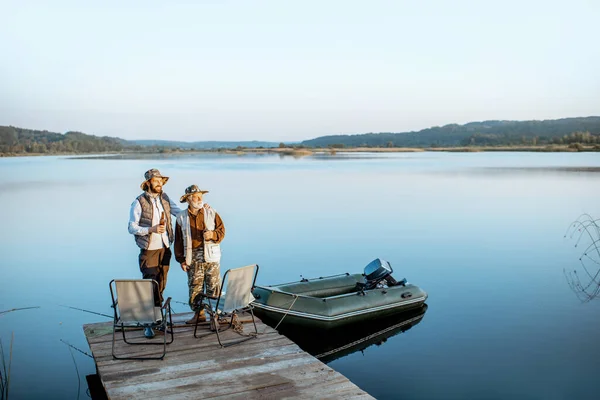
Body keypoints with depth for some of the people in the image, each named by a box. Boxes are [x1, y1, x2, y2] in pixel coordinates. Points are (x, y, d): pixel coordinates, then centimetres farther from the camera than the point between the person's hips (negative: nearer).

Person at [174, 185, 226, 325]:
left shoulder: (211, 213, 4)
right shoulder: (181, 218, 5)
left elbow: (222, 231, 5)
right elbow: (178, 240, 6)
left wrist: (213, 235, -16)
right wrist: (181, 259, 2)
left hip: (211, 256, -1)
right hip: (193, 259, 1)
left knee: (214, 287, 0)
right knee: (194, 287, 5)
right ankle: (198, 313, 17)